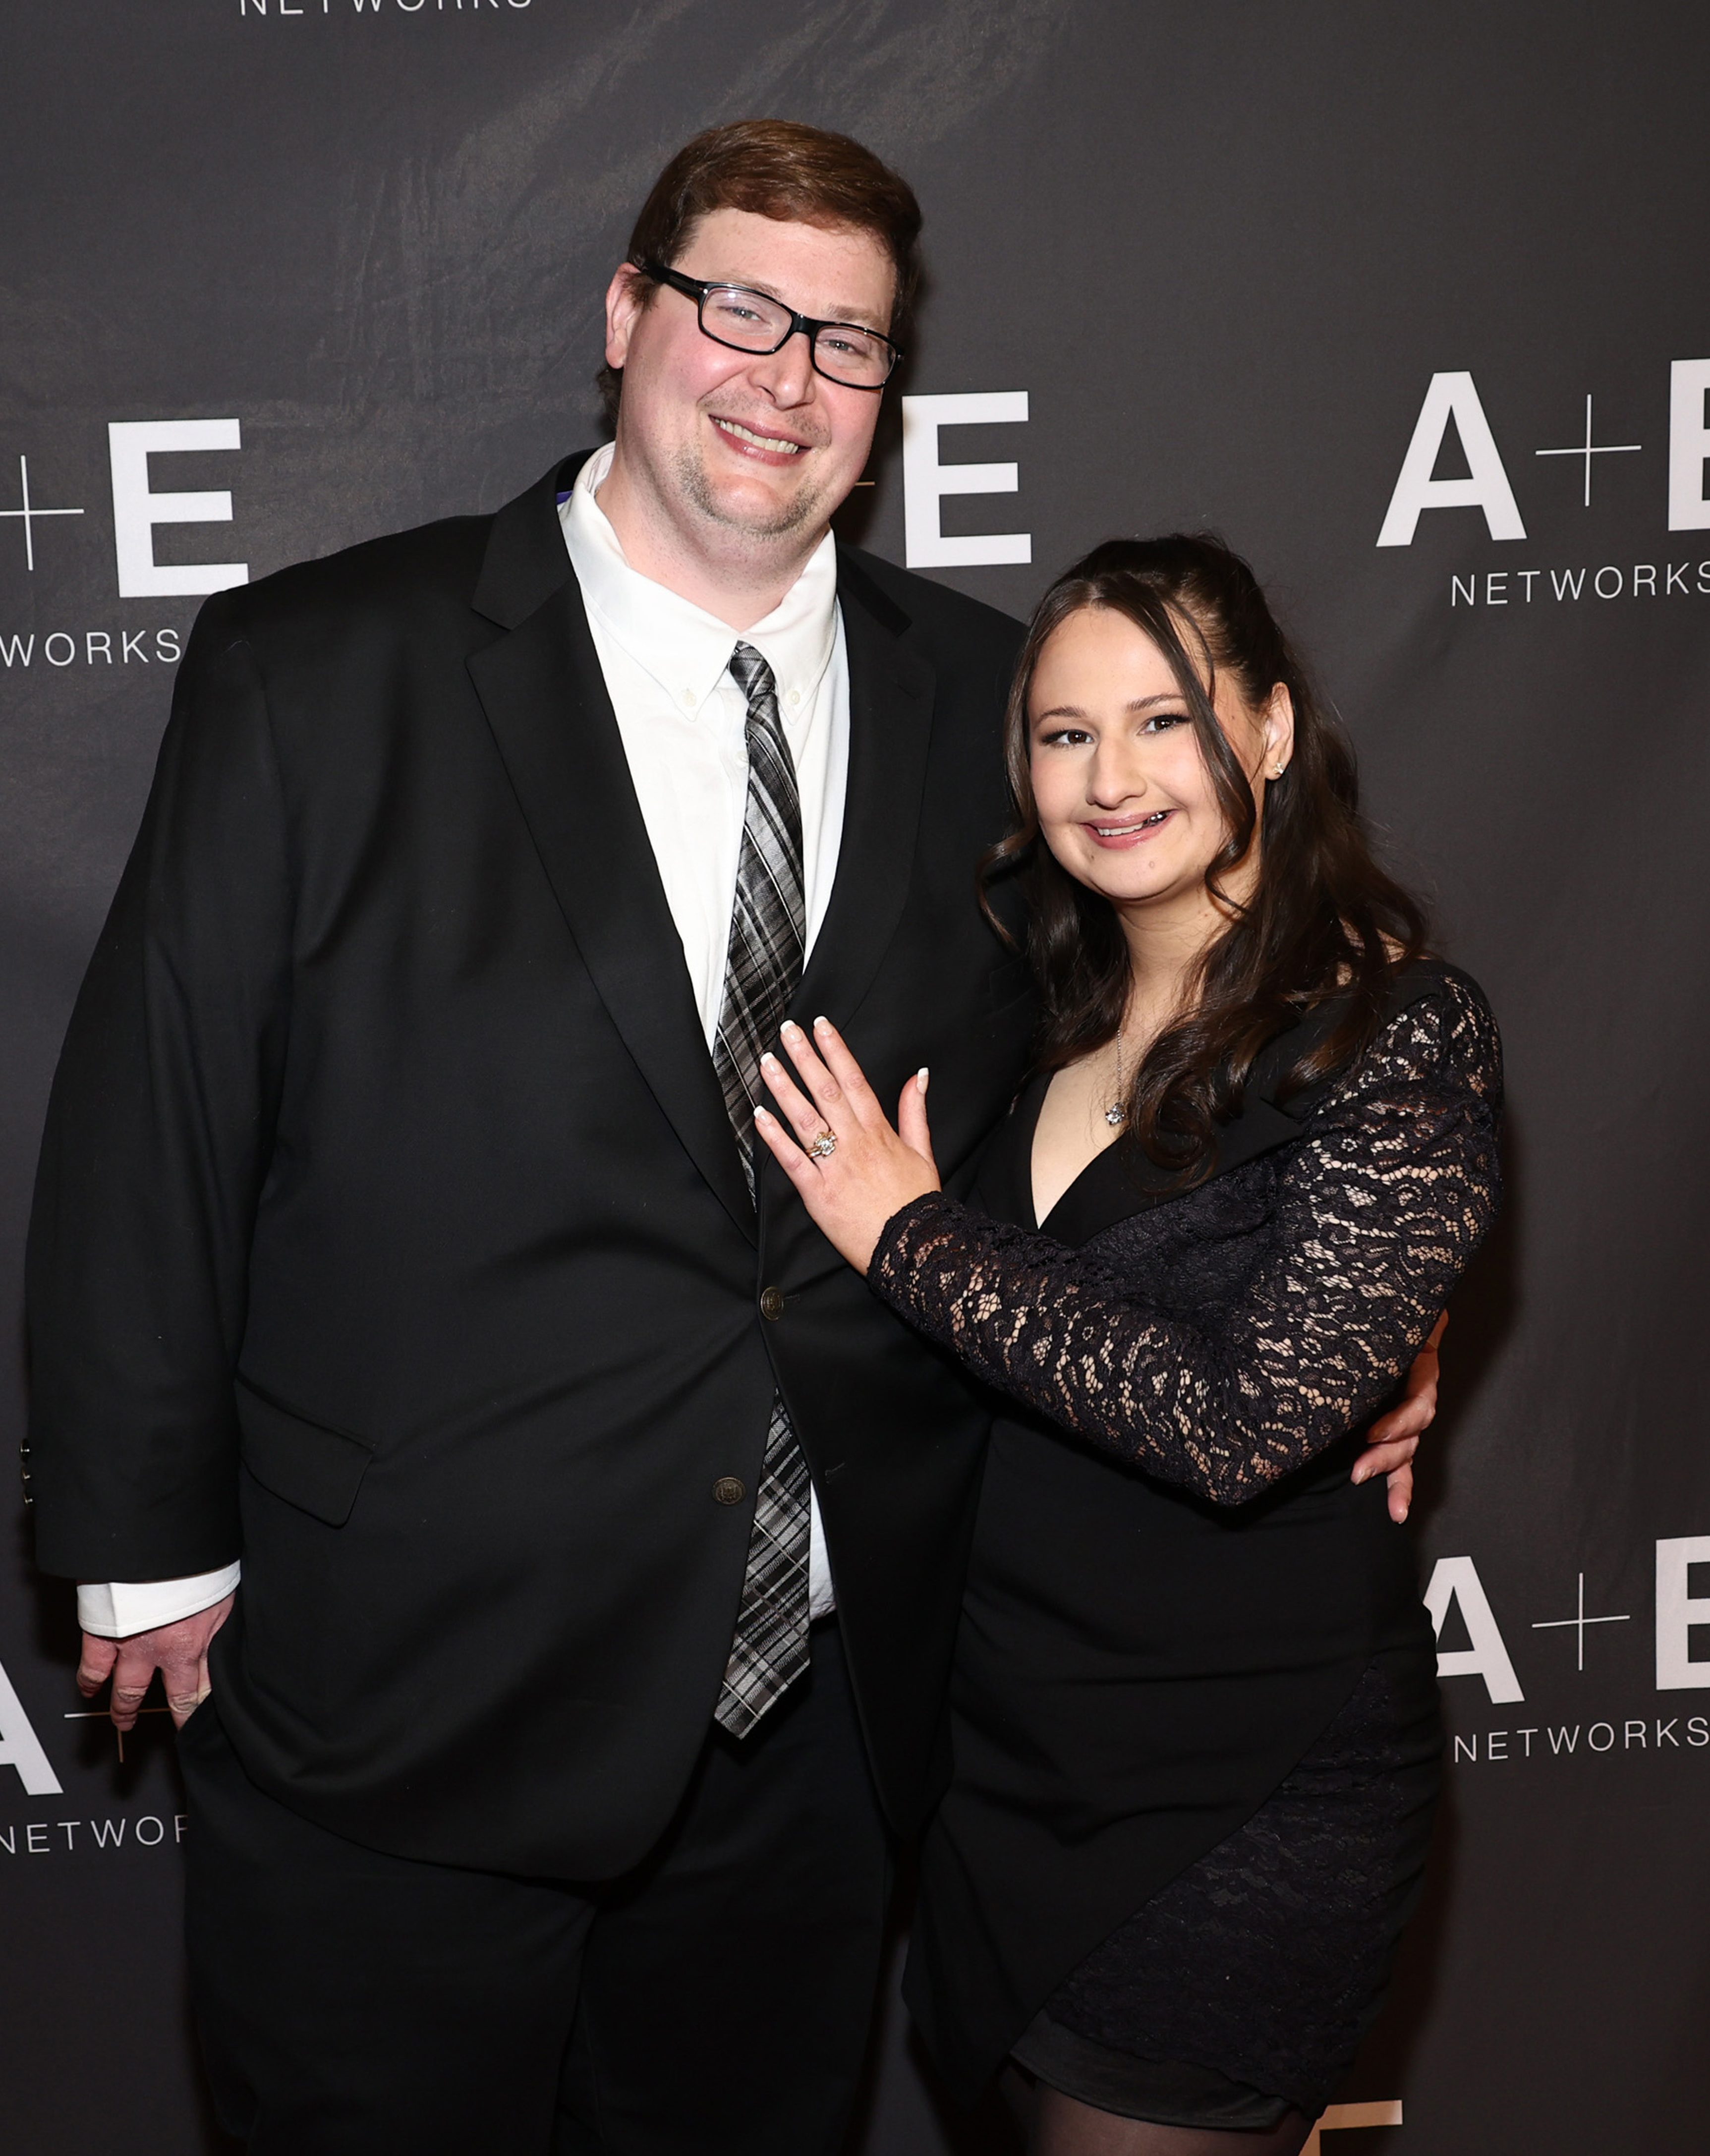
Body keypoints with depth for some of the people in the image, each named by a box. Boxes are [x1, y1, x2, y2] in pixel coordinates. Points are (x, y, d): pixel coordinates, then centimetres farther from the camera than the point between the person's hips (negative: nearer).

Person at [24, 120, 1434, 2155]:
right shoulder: (315, 675, -8)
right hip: (399, 1704, -2)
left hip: (820, 1697, 3)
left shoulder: (986, 697, 1)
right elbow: (149, 1129, -5)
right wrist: (151, 1543, -2)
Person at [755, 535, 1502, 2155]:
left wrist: (907, 1233, -20)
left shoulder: (1401, 1037, -15)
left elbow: (1241, 1423, -25)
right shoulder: (1045, 1018, 3)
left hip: (1242, 1795, -6)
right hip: (1005, 1747, 6)